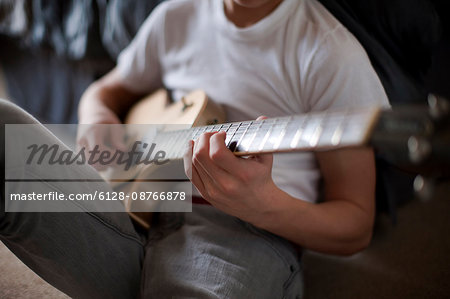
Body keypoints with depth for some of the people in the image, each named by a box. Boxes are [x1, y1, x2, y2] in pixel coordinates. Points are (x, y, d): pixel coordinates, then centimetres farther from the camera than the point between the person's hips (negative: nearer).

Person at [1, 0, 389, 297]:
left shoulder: (330, 54, -4)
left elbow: (357, 228, -3)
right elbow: (106, 90, 30)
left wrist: (265, 206, -24)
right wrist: (96, 119, 4)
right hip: (137, 214, 5)